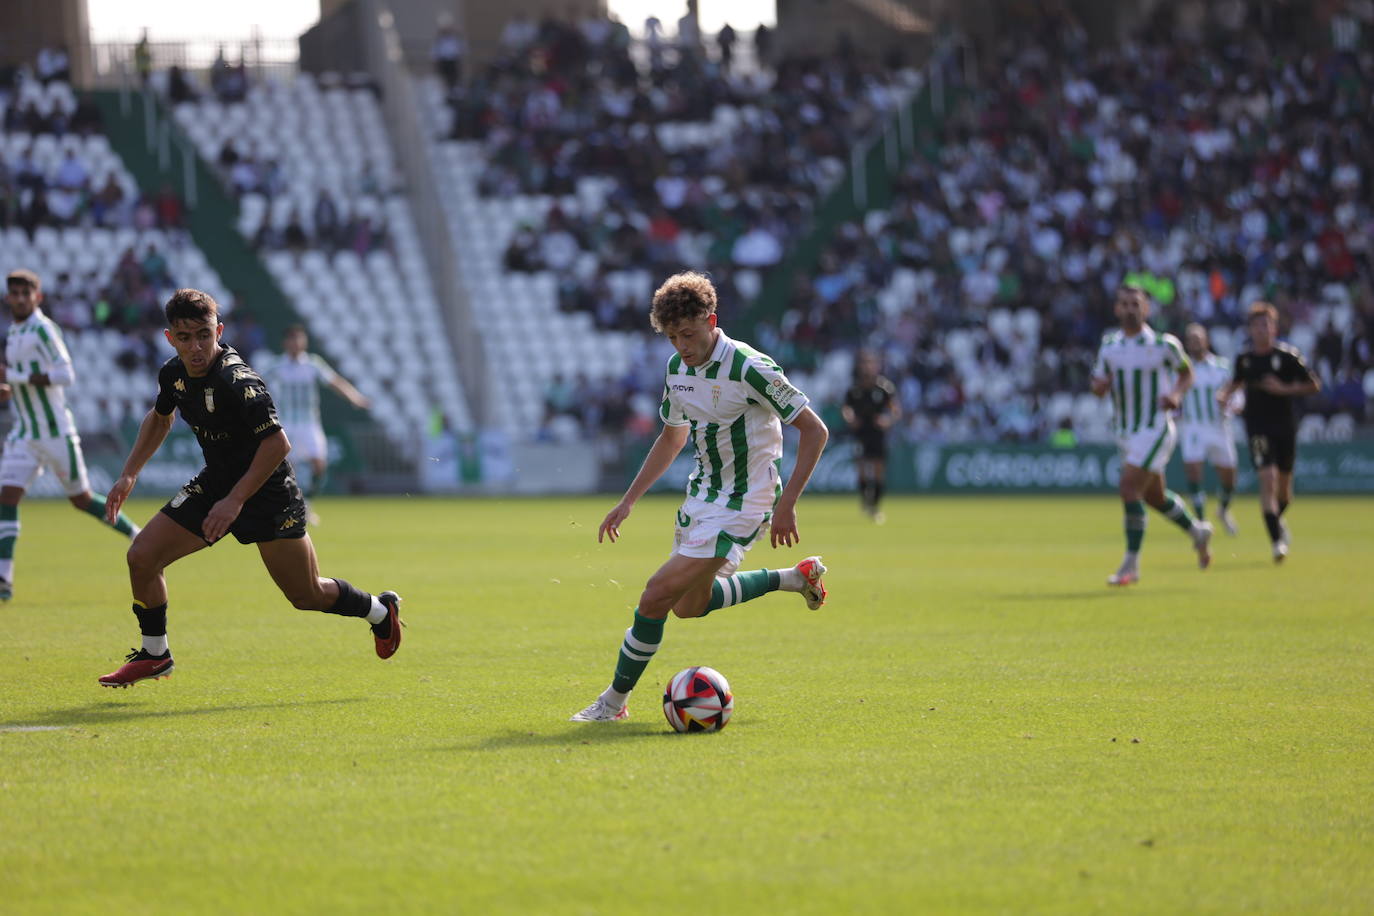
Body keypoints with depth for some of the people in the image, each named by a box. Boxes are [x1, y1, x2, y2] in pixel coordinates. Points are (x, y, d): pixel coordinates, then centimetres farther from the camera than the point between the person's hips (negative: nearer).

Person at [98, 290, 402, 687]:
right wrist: (129, 475, 11)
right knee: (142, 556, -6)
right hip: (215, 484, 7)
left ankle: (381, 610, 34)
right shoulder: (173, 373, -5)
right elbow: (159, 418, 18)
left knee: (307, 596, 4)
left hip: (269, 496, -7)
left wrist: (235, 500, -29)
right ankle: (154, 655, 12)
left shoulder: (237, 382, -29)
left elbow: (277, 443, -29)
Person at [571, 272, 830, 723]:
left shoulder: (749, 368, -22)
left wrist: (786, 505, -23)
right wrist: (627, 503, 13)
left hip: (742, 503, -9)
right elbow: (672, 437, 18)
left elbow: (814, 430, -18)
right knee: (690, 605, 21)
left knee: (658, 596, -17)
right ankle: (797, 577, 36)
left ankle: (615, 701, -1)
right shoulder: (678, 368, 2)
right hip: (703, 492, 9)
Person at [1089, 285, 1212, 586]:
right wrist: (1100, 385, -12)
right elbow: (1098, 385, 12)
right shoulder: (1109, 345, 5)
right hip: (1126, 432, 6)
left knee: (1130, 488, -18)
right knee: (1154, 496, 16)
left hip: (1155, 428, -6)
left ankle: (1131, 564, -12)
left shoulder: (1164, 344, -7)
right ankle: (1197, 531, 42)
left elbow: (1186, 373, 7)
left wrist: (1176, 394, -13)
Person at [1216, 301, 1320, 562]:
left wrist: (1284, 389, -15)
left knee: (1284, 482, 12)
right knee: (1267, 479, -16)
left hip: (1285, 426, 0)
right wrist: (1224, 395, 4)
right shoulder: (1244, 359, 3)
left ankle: (1277, 519, 44)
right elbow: (1237, 381, 24)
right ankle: (1277, 540, -17)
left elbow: (1314, 385, -3)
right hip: (1258, 428, 0)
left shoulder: (1287, 356, -5)